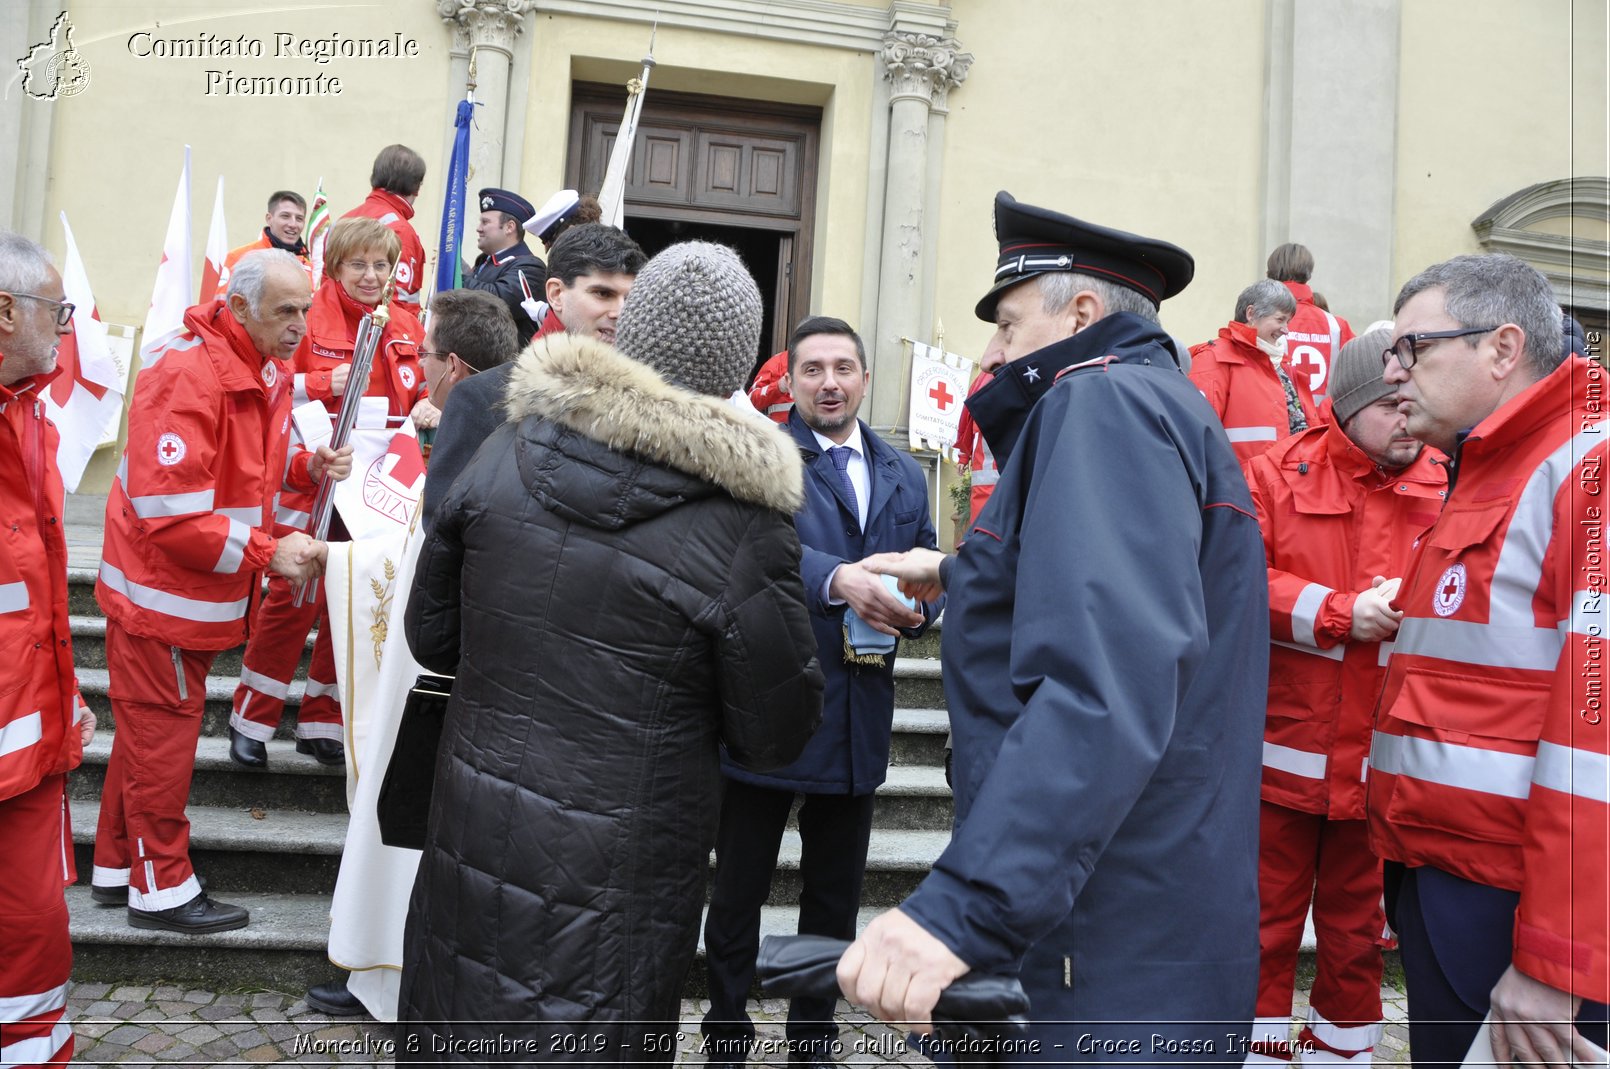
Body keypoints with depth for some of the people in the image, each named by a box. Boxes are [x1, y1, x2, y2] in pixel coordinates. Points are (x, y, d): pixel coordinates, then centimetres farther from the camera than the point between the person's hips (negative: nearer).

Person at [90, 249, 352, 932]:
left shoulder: (267, 370, 6)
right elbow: (170, 516, -28)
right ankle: (161, 888, 20)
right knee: (164, 733, 4)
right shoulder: (186, 378, -24)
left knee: (154, 731, 21)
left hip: (199, 591, 10)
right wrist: (269, 551, -27)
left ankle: (118, 867, 37)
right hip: (162, 590, -10)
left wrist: (307, 467, -2)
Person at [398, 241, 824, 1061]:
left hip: (471, 843, 4)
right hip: (613, 891, -4)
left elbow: (430, 635, 4)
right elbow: (775, 737, -9)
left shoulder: (508, 450, -7)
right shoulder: (744, 520, -19)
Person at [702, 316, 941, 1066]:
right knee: (738, 896, 11)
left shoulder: (904, 475, 13)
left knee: (835, 900, 18)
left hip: (859, 718, 5)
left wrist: (916, 609, -10)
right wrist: (838, 580, -38)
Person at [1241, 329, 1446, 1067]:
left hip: (1384, 758, 2)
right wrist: (1340, 612, -18)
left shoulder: (1447, 487, 2)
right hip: (1285, 749, -1)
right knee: (1267, 920, 13)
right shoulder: (1280, 473, -4)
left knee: (1359, 928, 17)